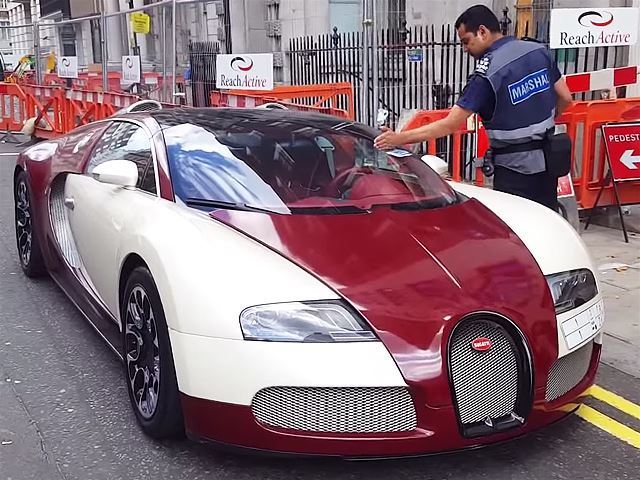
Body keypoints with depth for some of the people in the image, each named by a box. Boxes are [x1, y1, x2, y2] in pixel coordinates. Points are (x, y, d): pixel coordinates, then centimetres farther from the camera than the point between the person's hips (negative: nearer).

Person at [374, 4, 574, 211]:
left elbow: (450, 124, -19)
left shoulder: (487, 74, -18)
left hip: (515, 165, -7)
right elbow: (565, 99, 8)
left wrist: (400, 138, -17)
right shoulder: (539, 50, 1)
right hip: (547, 157, 7)